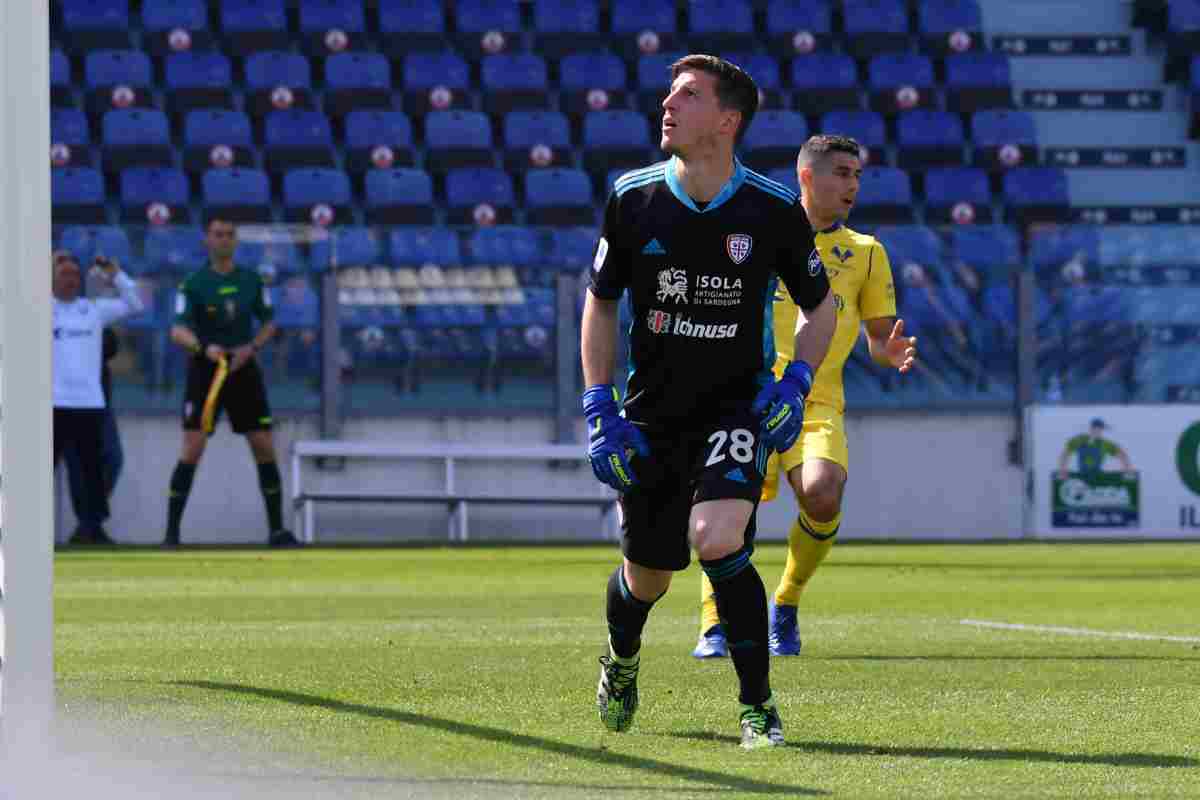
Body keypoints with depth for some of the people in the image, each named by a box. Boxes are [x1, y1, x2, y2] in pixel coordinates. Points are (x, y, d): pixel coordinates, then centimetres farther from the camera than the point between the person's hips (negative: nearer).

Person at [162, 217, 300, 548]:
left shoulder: (252, 280, 5)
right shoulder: (193, 284, -7)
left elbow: (269, 323, 12)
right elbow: (178, 331, -17)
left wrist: (250, 348, -8)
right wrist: (204, 347, -37)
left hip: (244, 371, 3)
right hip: (205, 371, -3)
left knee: (265, 450, 1)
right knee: (191, 452, -11)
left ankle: (277, 530, 11)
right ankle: (171, 532, -6)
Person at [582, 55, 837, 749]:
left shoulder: (774, 210, -10)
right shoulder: (633, 199, -6)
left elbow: (821, 305, 5)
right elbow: (602, 301, 7)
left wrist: (796, 382, -11)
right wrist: (600, 408, -1)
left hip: (738, 407, -2)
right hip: (652, 414, 2)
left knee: (717, 539, -27)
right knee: (647, 577, 11)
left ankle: (758, 705, -12)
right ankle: (621, 662, 48)